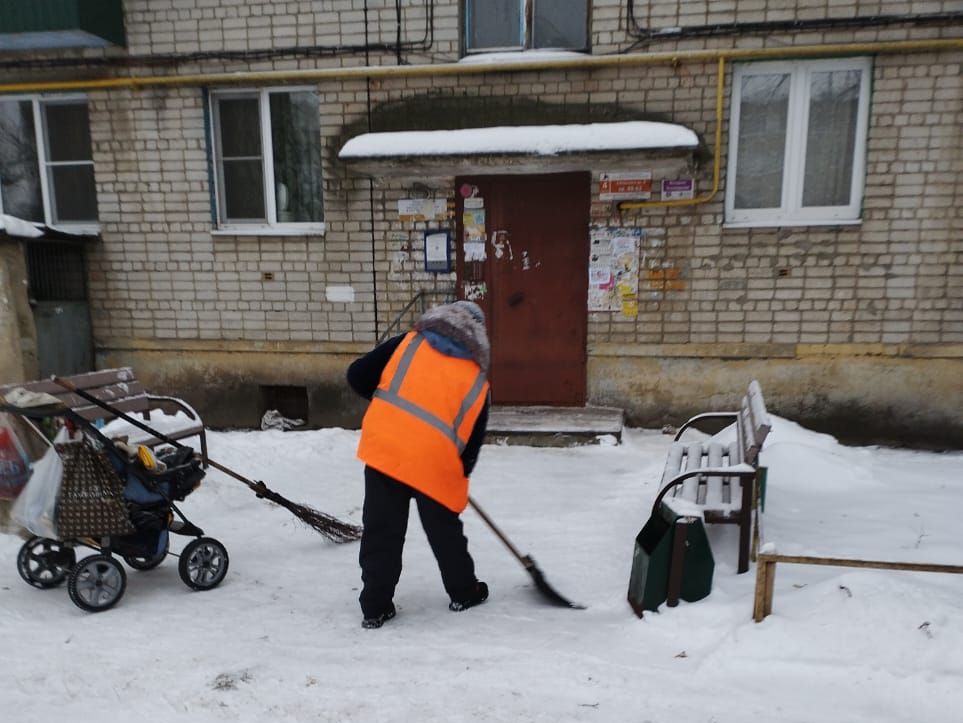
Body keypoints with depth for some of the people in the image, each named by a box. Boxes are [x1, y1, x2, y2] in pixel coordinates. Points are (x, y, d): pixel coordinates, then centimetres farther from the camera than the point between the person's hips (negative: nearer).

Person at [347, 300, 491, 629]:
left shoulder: (408, 343, 8)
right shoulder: (477, 380, 9)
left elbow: (358, 376, 7)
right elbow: (473, 441, 12)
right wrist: (460, 474, 26)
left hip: (384, 448, 0)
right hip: (436, 462, 0)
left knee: (381, 531, 13)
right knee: (445, 531, 21)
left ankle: (375, 607, 21)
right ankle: (464, 592, 38)